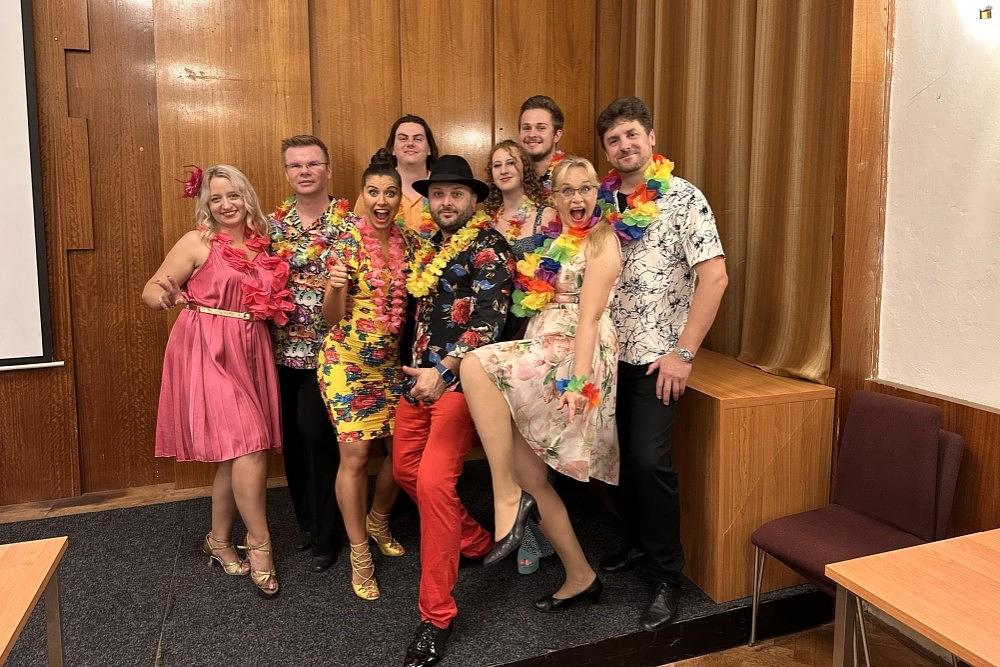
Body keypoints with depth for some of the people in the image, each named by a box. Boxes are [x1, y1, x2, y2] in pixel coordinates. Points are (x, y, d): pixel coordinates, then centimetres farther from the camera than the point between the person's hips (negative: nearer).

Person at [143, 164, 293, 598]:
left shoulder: (259, 245, 11)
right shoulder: (197, 242, -4)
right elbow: (150, 290, -8)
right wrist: (165, 295, -28)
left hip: (251, 352, 6)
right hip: (209, 354, -5)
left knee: (236, 452, 9)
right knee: (247, 446, -10)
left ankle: (219, 540, 26)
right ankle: (259, 545, 5)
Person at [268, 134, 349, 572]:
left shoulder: (349, 220, -3)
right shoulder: (273, 223, 9)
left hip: (328, 345, -4)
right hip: (286, 347, 5)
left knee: (316, 432, -6)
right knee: (293, 434, 11)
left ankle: (328, 534, 13)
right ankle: (307, 521, 31)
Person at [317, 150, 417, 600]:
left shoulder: (408, 242, 4)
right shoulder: (346, 242, -10)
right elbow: (332, 317, -12)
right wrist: (336, 287, -30)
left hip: (392, 361, 5)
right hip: (348, 361, -5)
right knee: (355, 454, -5)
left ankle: (378, 520, 36)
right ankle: (360, 554, 13)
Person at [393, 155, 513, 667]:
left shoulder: (489, 248, -8)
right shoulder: (430, 247, 15)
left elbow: (489, 321, -18)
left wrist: (443, 370, -27)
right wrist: (418, 370, 16)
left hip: (461, 379, -8)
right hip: (421, 375, 9)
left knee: (433, 482, -17)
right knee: (405, 469, 15)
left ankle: (436, 615, -4)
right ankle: (476, 542, 36)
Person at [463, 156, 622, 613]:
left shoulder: (601, 240, -3)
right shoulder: (552, 240, 19)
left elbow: (588, 317, -13)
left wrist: (577, 381, -21)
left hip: (573, 357, -8)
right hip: (540, 355, 8)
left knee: (475, 365, -28)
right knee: (532, 480, 4)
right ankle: (580, 577, 19)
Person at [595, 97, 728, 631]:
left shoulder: (684, 197, -7)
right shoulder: (603, 202, 8)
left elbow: (714, 276, -14)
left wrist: (684, 352, -16)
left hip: (657, 355, -5)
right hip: (609, 351, 5)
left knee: (649, 459, -11)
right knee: (620, 454, 11)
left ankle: (668, 577, 6)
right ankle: (637, 542, 32)